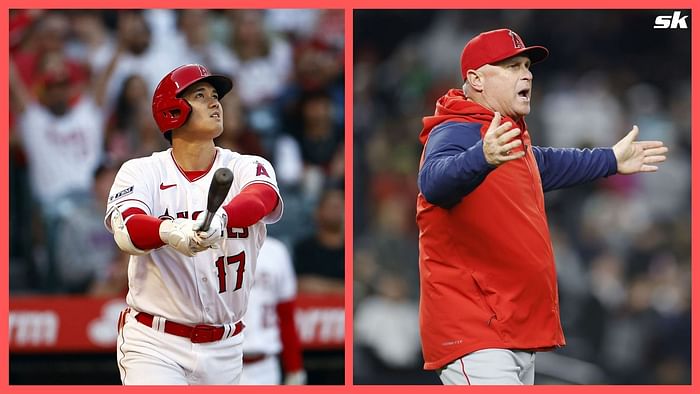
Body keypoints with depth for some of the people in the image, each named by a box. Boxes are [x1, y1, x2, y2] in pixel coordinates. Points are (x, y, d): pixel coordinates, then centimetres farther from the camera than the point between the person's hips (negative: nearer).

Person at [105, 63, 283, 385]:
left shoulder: (248, 168, 1)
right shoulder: (142, 172, -3)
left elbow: (262, 198, -23)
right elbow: (126, 229, -23)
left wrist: (220, 219, -46)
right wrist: (170, 231, -47)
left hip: (225, 350, 3)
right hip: (154, 345, -3)